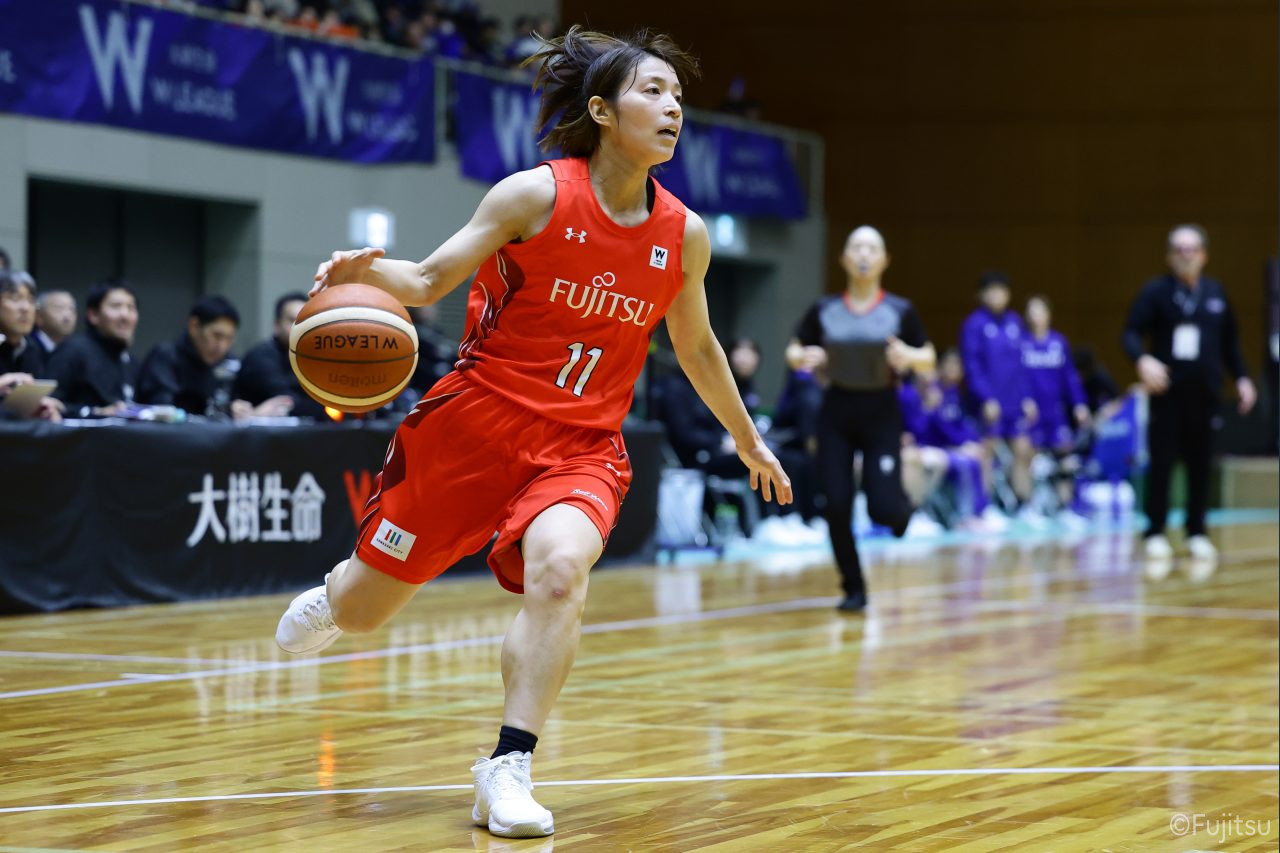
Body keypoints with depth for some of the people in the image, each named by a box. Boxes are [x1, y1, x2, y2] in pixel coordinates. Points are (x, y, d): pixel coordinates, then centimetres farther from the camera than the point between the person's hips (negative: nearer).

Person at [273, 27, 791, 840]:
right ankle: (331, 599, 49)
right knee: (363, 609, 9)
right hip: (477, 419, -2)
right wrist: (368, 272, -27)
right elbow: (430, 279, -6)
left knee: (560, 564, -32)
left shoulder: (684, 235, 1)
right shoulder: (536, 195, -11)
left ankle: (509, 767, -22)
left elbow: (697, 348, 18)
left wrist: (749, 442, 25)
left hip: (581, 445, 2)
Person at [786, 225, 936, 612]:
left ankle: (901, 507, 28)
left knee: (882, 508, -11)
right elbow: (793, 352, 10)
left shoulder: (900, 311, -3)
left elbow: (929, 361, 4)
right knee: (837, 506, -7)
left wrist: (909, 356, -19)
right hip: (837, 411, 1)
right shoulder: (824, 311, 0)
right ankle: (854, 589, 12)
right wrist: (804, 358, -14)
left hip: (881, 413, -1)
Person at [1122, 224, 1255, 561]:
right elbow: (1132, 332, -9)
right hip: (1167, 393, -3)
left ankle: (1197, 532, 15)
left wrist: (1241, 377, 11)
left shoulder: (1216, 292, 10)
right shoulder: (1156, 291, -2)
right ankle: (1155, 533, 6)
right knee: (1161, 463, -2)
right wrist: (1142, 359, -28)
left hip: (1204, 394, 3)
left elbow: (1229, 340, 18)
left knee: (1200, 465, 5)